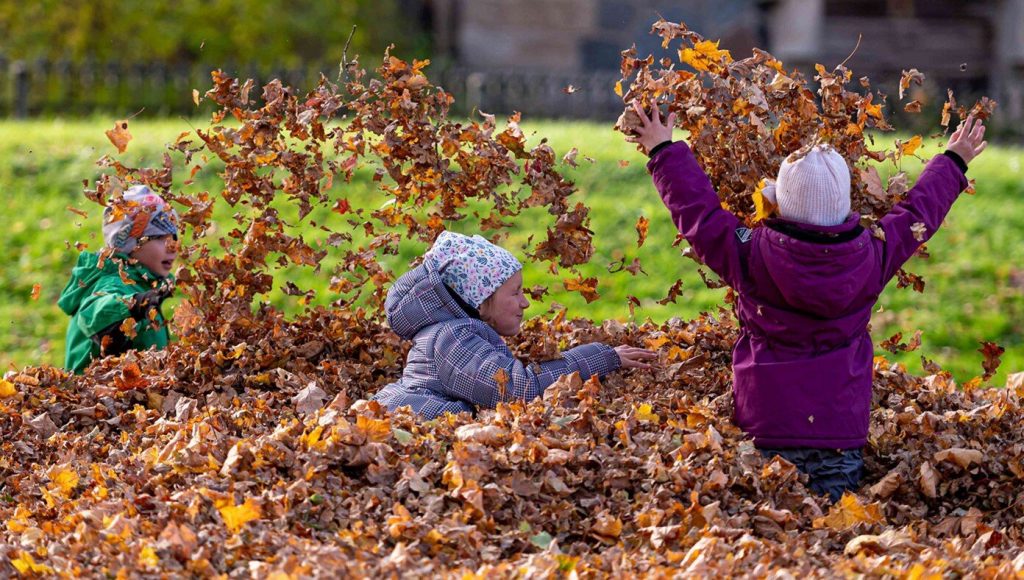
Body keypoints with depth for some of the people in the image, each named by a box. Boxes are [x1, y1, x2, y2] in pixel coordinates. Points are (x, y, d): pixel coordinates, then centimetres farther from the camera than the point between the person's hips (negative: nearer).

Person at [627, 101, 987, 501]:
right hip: (843, 434, 2)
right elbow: (917, 215, 13)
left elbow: (696, 210, 1)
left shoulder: (750, 257, -13)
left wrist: (664, 150, 17)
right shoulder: (870, 258, -5)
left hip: (768, 434, -2)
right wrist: (953, 163, 32)